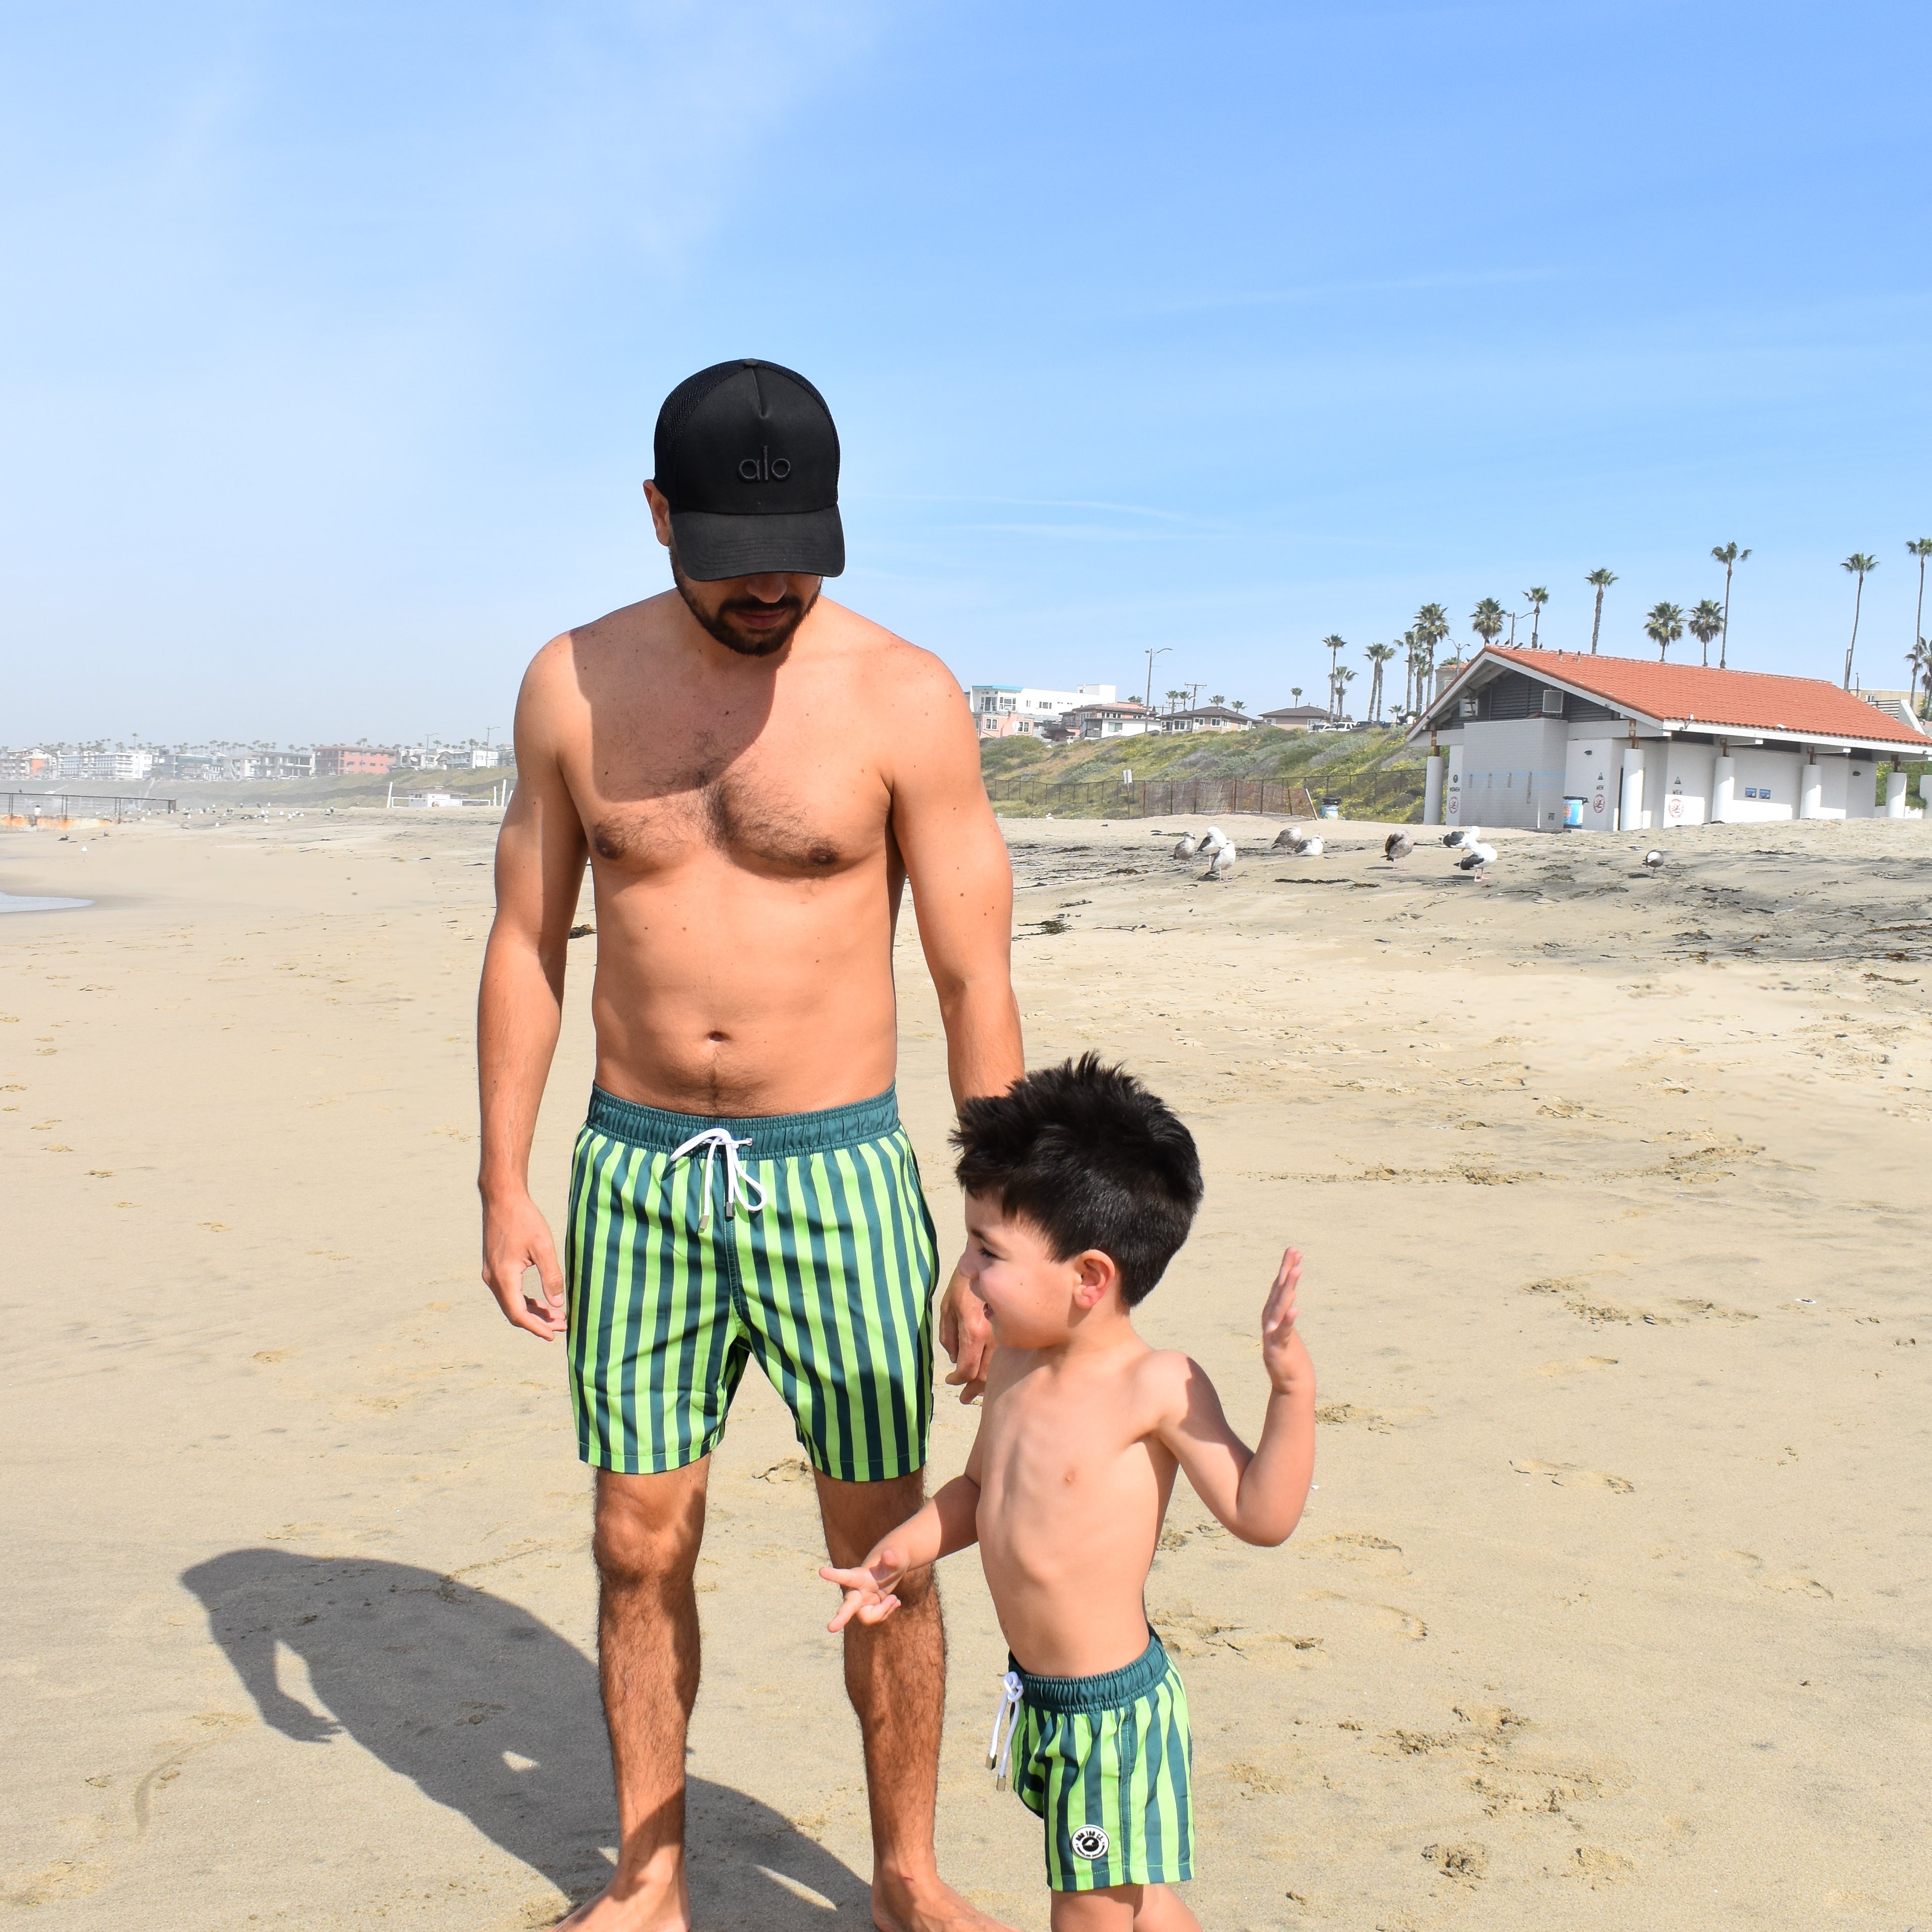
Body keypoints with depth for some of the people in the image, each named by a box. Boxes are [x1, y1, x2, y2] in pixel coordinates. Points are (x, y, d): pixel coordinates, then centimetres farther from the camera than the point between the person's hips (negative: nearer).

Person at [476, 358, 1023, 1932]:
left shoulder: (905, 699, -9)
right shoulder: (574, 683, 0)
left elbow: (976, 982, -7)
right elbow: (527, 944, 6)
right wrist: (505, 1188, 3)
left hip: (837, 1172, -2)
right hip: (637, 1172, 2)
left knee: (886, 1551, 8)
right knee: (640, 1549, 11)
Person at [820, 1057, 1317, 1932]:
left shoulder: (1157, 1386, -22)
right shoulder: (1017, 1365, 0)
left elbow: (1260, 1514, -22)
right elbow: (981, 1486, 16)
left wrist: (1292, 1386, -33)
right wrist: (903, 1552, 3)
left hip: (1113, 1706, -7)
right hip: (1038, 1691, 7)